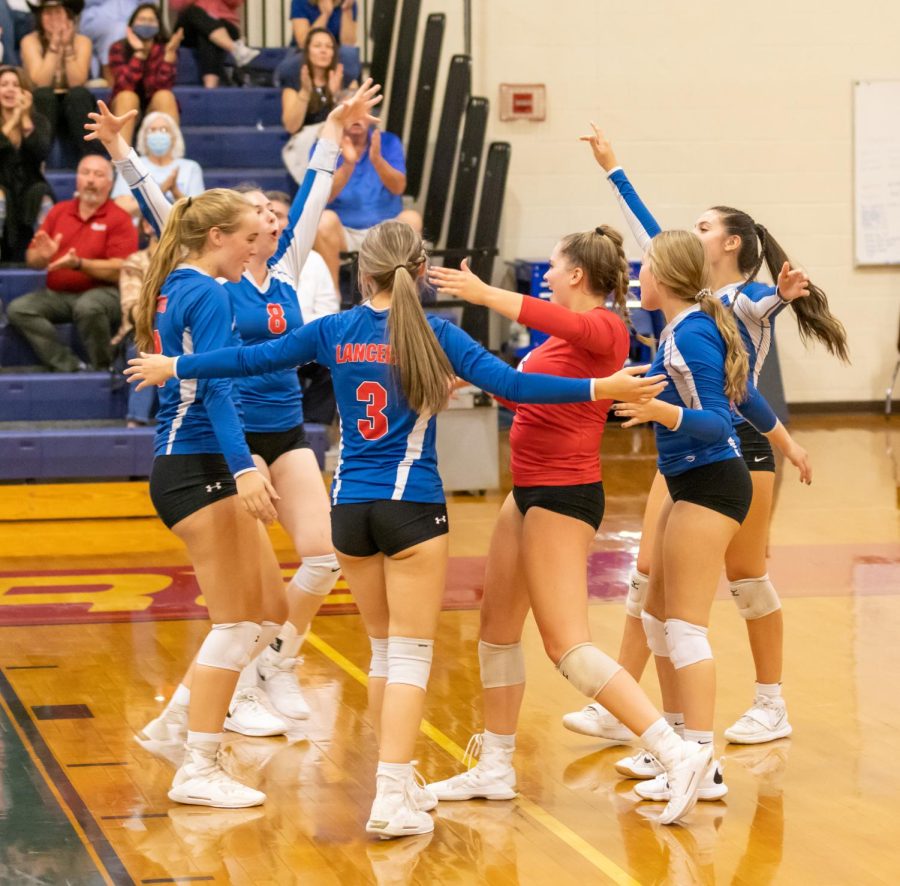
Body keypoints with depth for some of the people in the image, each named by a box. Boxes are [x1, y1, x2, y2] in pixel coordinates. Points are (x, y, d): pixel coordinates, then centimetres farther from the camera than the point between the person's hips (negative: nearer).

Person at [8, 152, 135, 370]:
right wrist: (42, 256, -14)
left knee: (88, 307, -38)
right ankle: (69, 367, -25)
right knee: (19, 309, -19)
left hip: (103, 292, -5)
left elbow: (120, 270, -12)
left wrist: (78, 264, -24)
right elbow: (32, 260, 12)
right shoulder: (59, 211, 12)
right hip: (57, 294, 5)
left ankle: (103, 369, -16)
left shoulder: (119, 219, -2)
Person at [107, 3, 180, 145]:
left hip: (155, 108, 1)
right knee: (127, 96, -32)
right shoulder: (118, 48, -9)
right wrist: (139, 53, -31)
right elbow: (125, 85, -23)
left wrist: (170, 53, -31)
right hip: (125, 110, -1)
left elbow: (163, 86, -21)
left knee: (165, 96, -30)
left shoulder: (164, 49, -7)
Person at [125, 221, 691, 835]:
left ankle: (400, 782, 23)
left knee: (386, 650, 18)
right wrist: (601, 388, -14)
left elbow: (251, 358, 11)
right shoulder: (433, 334, -6)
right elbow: (510, 384, -14)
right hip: (411, 507, -4)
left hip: (350, 506, 4)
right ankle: (391, 798, -12)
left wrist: (173, 367, 25)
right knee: (411, 656, -2)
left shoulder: (335, 332, 3)